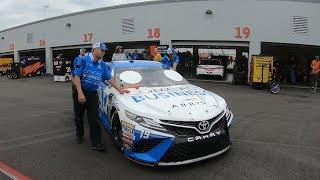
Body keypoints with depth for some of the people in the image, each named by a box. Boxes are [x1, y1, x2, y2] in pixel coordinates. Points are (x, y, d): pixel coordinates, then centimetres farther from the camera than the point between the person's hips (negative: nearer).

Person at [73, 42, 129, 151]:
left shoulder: (102, 65, 9)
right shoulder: (84, 60, -8)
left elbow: (109, 78, 16)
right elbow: (77, 77, -14)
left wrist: (119, 89, 11)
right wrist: (80, 93, -23)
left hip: (93, 94, 3)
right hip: (80, 92, -2)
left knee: (93, 118, -5)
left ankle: (96, 143, -6)